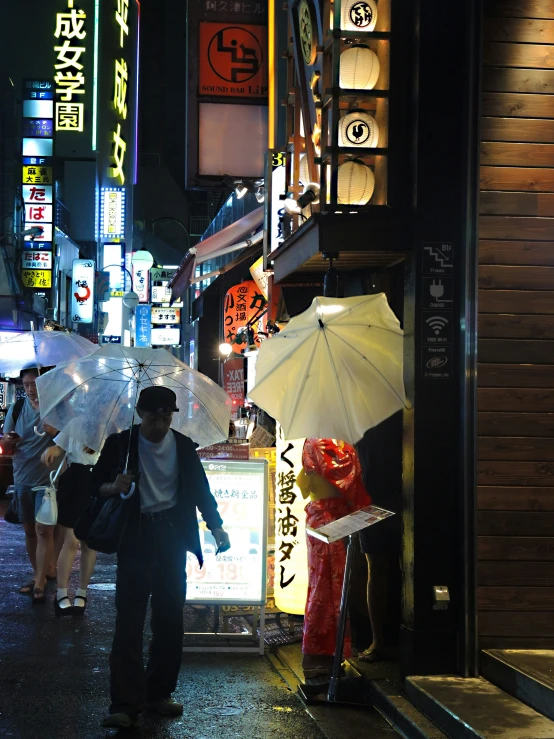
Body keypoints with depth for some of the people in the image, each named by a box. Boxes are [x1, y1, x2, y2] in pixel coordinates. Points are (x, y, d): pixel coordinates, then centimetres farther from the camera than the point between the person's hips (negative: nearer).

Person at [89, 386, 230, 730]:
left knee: (170, 617, 7)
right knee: (130, 617, -10)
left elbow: (200, 489, 11)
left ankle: (159, 692, 20)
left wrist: (217, 527, 3)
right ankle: (126, 704, -11)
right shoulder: (121, 443, -3)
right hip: (135, 537, -3)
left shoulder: (184, 446, 4)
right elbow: (96, 484, 1)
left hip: (172, 537, 3)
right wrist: (113, 487, -21)